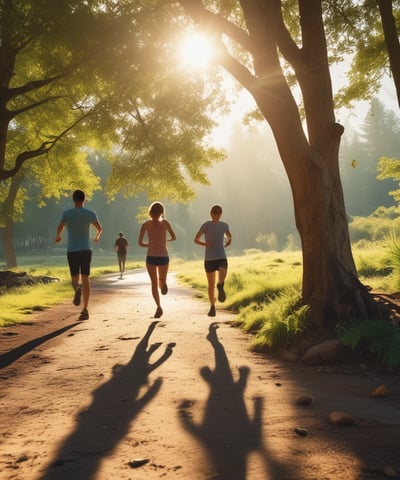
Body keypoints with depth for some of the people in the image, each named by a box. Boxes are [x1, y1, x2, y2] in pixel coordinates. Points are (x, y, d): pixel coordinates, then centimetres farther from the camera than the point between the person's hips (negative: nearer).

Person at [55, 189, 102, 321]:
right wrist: (97, 237, 36)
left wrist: (58, 236, 7)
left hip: (72, 251, -1)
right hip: (86, 250, 1)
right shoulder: (91, 214, 1)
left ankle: (78, 288, -25)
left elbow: (60, 228, -16)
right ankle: (85, 310, -2)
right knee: (85, 278, 3)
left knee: (75, 278, 12)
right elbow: (100, 228, 13)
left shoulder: (67, 213, -4)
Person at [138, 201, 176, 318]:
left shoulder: (146, 224, 1)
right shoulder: (165, 223, 3)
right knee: (162, 279, 24)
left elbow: (140, 243, -2)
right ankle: (163, 284, -11)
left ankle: (159, 306, -12)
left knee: (154, 283, 7)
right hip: (163, 256, 1)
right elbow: (174, 237, 12)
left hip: (151, 257, -1)